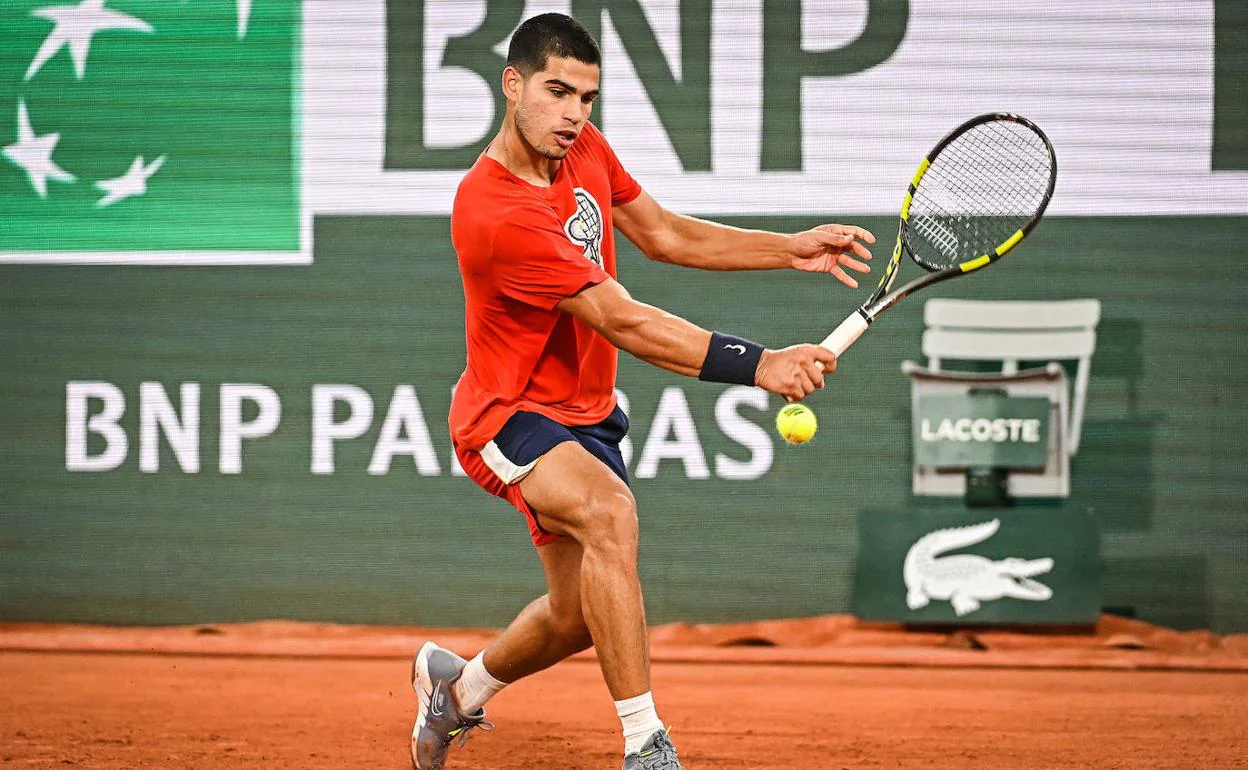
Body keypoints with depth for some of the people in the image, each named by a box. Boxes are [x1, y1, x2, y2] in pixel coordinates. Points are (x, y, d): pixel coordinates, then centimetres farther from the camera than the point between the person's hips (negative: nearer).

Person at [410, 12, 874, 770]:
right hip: (509, 414, -9)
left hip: (583, 412, 9)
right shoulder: (497, 212, -31)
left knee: (580, 615, 14)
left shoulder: (583, 147, -5)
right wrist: (757, 365, -37)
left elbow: (661, 233, 11)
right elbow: (621, 322, -33)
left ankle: (458, 684, 46)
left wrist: (790, 249, 1)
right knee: (610, 510, -36)